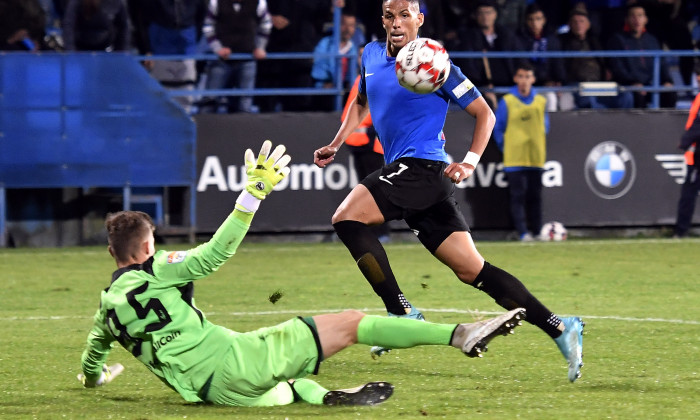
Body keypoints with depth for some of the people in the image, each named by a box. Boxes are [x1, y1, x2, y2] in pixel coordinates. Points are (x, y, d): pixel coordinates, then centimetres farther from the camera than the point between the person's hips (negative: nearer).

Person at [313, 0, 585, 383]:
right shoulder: (371, 55, 14)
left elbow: (484, 113, -2)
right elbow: (361, 103, 32)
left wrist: (470, 161, -14)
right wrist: (335, 145, 19)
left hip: (423, 165, -7)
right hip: (402, 170, 7)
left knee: (346, 218, -20)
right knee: (471, 270, 3)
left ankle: (401, 313, -16)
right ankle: (560, 328, 3)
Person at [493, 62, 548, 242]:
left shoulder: (541, 102, 7)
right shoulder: (507, 102, -2)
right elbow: (497, 129, 3)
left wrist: (539, 146, 9)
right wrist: (504, 147, -3)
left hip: (536, 158, 3)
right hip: (514, 159, -3)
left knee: (535, 196, 6)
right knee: (518, 196, -7)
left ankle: (537, 231, 10)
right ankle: (523, 232, -8)